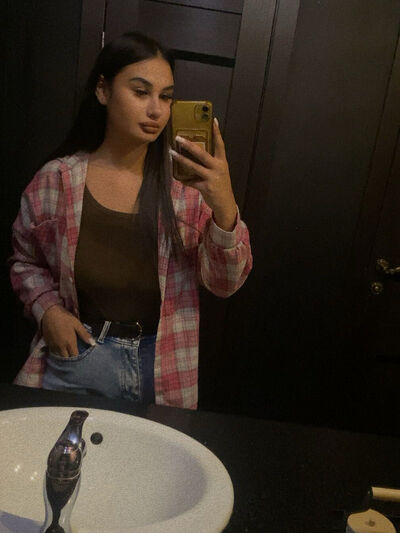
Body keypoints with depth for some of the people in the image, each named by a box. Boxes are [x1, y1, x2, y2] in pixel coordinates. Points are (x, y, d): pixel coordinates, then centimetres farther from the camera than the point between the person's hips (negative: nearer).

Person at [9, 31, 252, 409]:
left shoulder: (186, 180, -9)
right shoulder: (56, 179, -7)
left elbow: (224, 284, -10)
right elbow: (25, 261, 9)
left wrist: (224, 208, -26)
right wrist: (47, 309, -9)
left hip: (163, 370, 1)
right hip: (78, 355, 0)